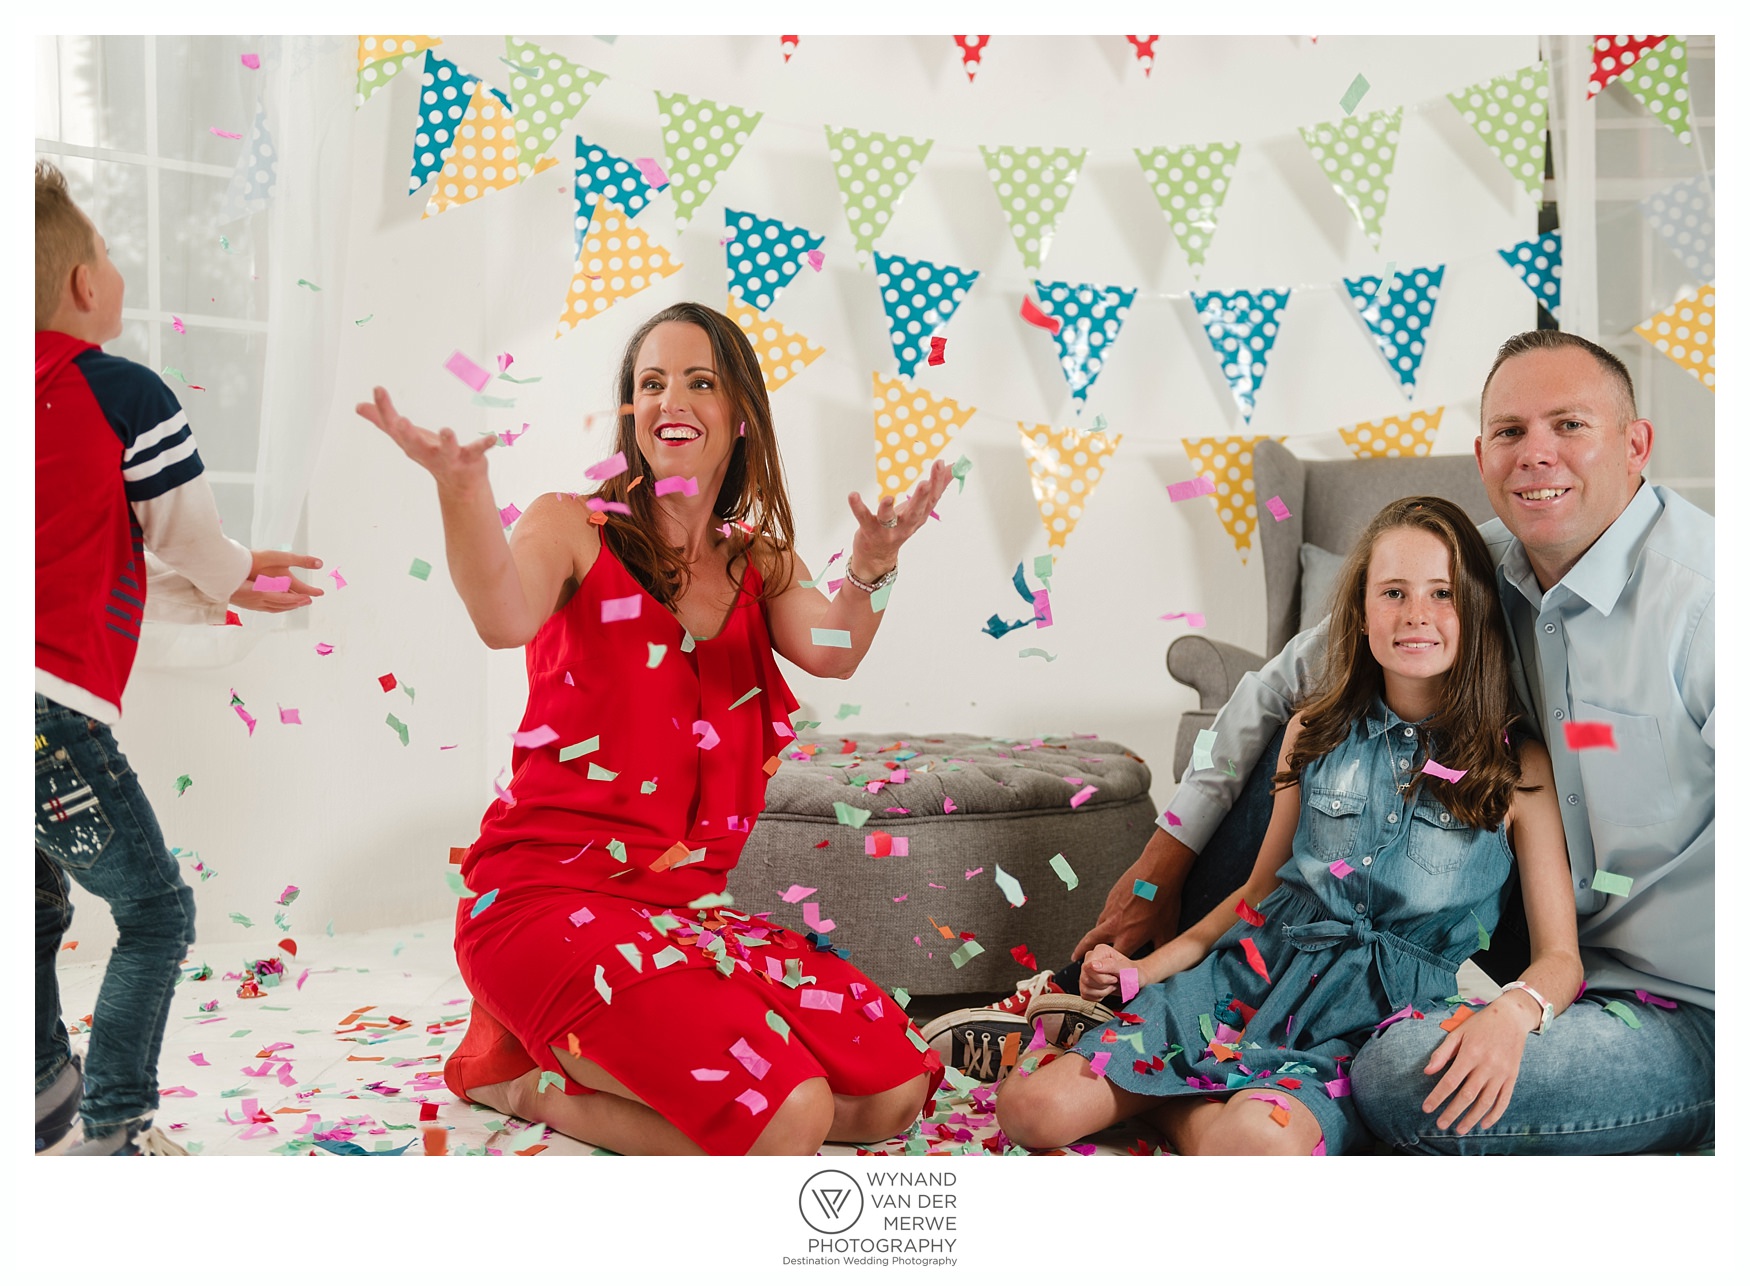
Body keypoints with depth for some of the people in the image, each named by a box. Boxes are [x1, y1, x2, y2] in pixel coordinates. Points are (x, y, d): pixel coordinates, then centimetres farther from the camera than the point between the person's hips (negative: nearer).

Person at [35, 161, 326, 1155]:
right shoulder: (126, 392, -5)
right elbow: (190, 541, 2)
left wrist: (225, 595, 32)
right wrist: (237, 573, 25)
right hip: (54, 707, -7)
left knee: (36, 909, 22)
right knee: (155, 912, 6)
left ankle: (44, 1094, 32)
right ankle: (113, 1130, 3)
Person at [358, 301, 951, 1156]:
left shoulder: (761, 563, 12)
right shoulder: (574, 527, -2)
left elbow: (830, 651, -10)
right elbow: (506, 621, -24)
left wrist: (871, 567, -33)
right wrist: (462, 486, -43)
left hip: (688, 903, 7)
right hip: (550, 892, -6)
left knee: (892, 1093, -3)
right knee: (786, 1120, -23)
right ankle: (529, 1079, 2)